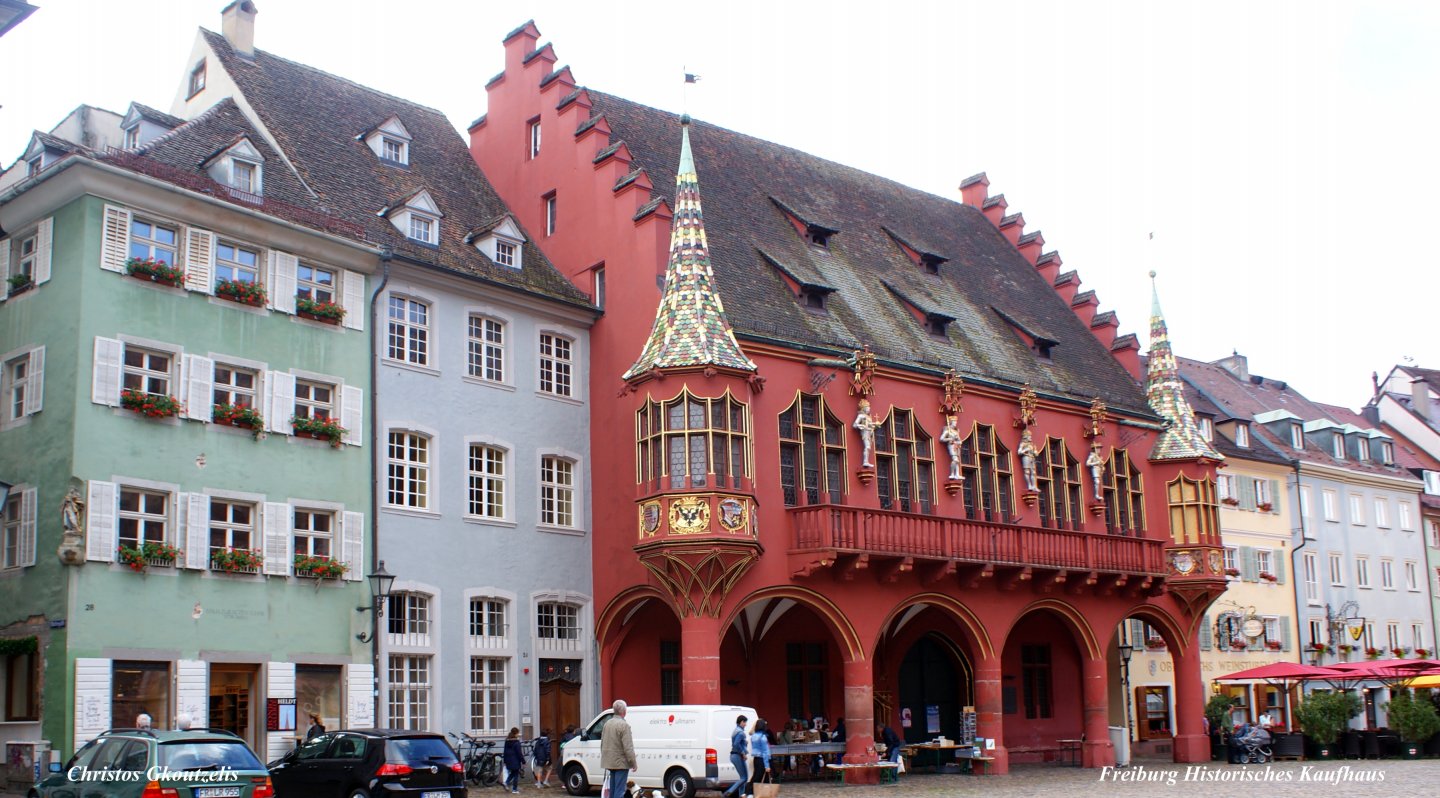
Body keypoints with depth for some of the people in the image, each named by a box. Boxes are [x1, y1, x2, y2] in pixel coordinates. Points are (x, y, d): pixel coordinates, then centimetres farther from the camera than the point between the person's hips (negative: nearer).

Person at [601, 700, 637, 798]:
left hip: (610, 762, 8)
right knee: (619, 790, -7)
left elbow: (602, 744, 19)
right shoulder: (624, 725, -16)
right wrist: (633, 763, -12)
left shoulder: (607, 724, 10)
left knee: (613, 789, 15)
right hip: (621, 763, -8)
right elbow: (628, 747, -19)